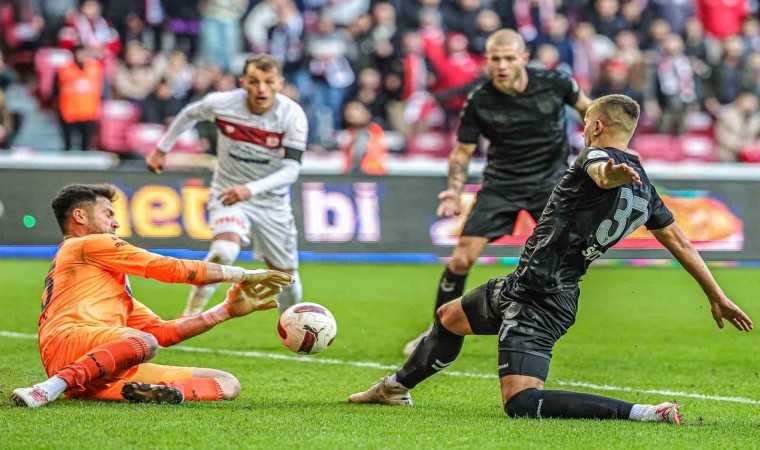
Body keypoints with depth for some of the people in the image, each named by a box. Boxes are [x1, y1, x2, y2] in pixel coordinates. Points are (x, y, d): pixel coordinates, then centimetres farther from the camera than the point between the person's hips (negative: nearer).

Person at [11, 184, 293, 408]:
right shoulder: (89, 244, 11)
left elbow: (163, 331, 32)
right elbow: (172, 269, 7)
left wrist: (227, 310, 27)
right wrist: (241, 274, 14)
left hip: (105, 372, 9)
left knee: (227, 384, 2)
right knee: (143, 342, -43)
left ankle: (148, 391, -28)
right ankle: (48, 390, -43)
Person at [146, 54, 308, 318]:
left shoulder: (293, 115, -21)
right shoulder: (222, 103, -19)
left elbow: (291, 169, -26)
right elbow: (190, 114, 5)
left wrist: (251, 189, -40)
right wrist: (161, 149, 13)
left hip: (273, 201, 2)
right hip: (228, 193, -2)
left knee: (286, 275, 10)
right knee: (224, 251, -32)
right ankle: (190, 314, -16)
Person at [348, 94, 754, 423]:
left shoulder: (597, 155, -14)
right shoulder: (644, 188, 10)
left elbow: (602, 173, -39)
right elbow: (679, 242, 13)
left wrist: (612, 174, -64)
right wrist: (718, 297, 18)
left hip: (537, 300, -10)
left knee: (521, 404, -19)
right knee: (448, 317, 31)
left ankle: (643, 413, -25)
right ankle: (396, 387, 54)